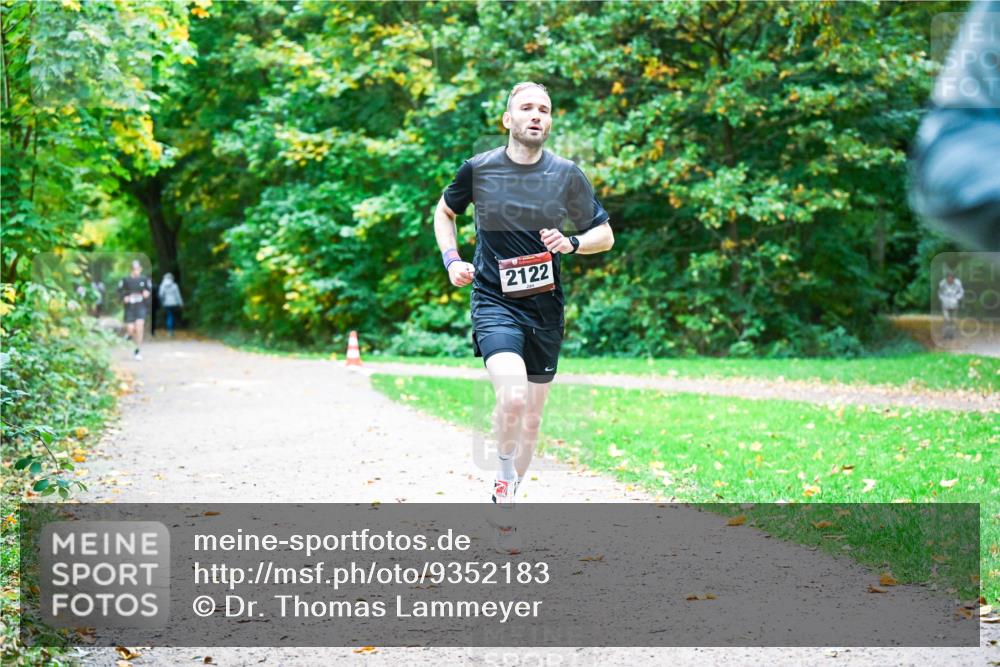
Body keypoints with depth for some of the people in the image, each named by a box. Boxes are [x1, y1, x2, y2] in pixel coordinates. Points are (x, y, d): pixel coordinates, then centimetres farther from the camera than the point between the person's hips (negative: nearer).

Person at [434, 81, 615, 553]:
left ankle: (504, 505, 29)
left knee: (531, 419, 9)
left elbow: (605, 235, 9)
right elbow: (444, 213, 17)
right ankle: (504, 481, -1)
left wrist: (571, 244, -11)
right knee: (512, 396, -26)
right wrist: (451, 261, 2)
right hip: (494, 302, -3)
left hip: (545, 308, 3)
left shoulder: (567, 175, 1)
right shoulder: (478, 169, -2)